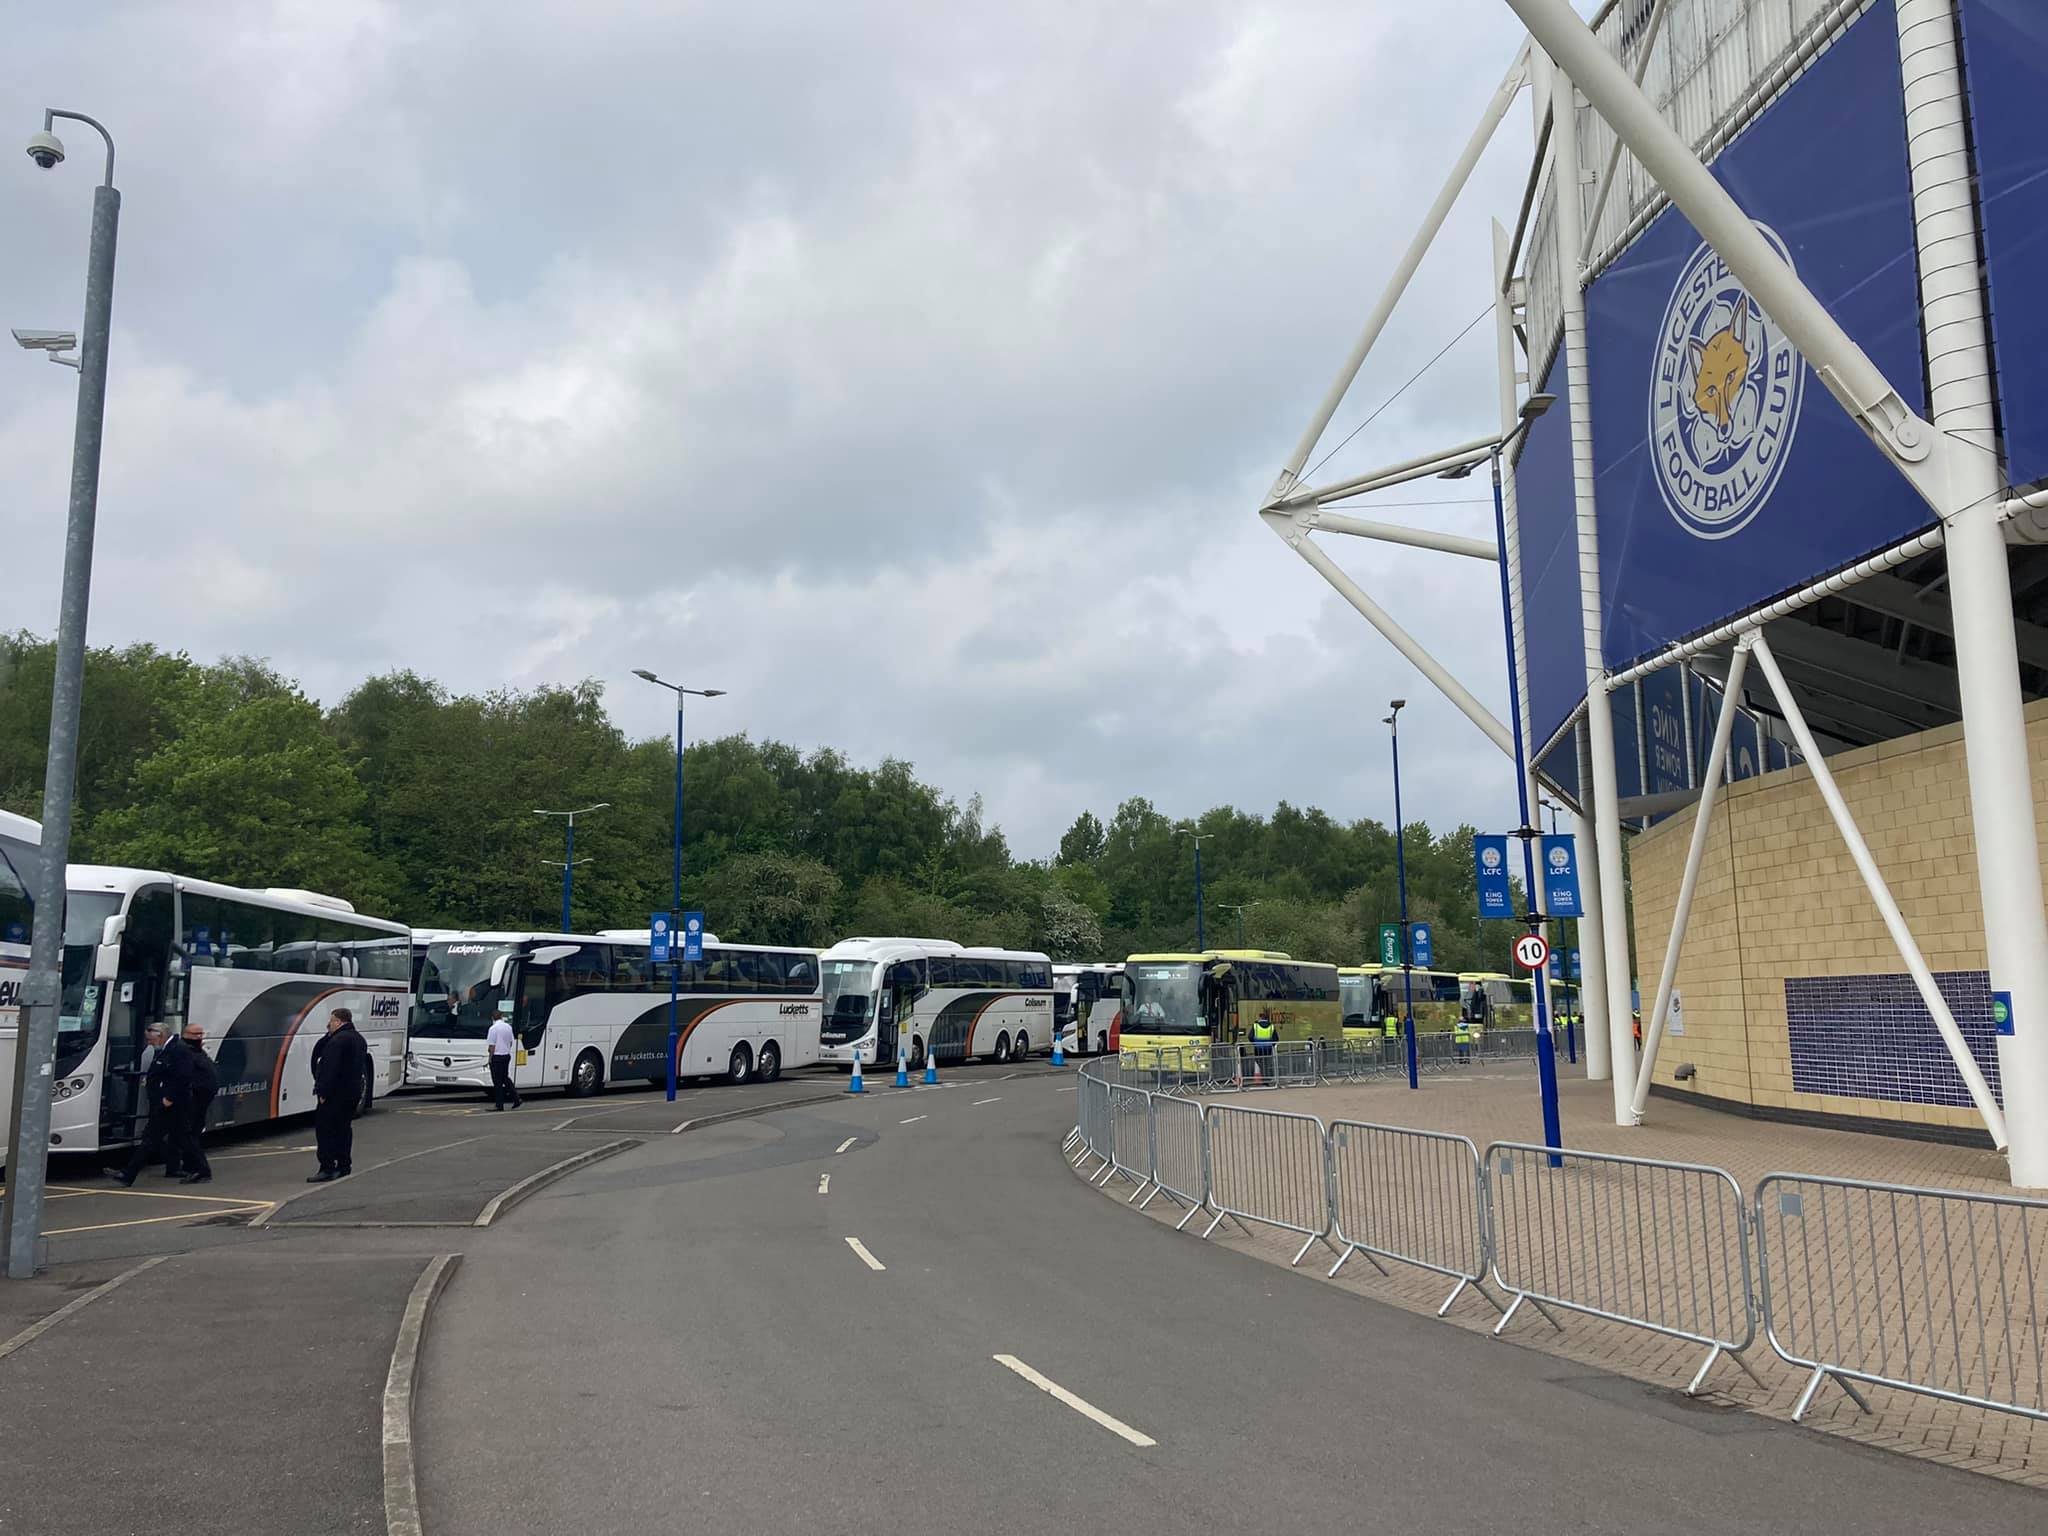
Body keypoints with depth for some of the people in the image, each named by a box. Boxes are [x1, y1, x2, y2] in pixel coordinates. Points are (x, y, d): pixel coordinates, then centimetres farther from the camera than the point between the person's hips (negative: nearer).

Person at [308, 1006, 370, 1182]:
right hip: (353, 1092, 10)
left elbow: (330, 1069, -22)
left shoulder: (337, 1040, -17)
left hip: (335, 1094, -10)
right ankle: (344, 1166, 19)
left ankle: (327, 1168, -10)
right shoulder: (359, 1039, 15)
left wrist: (323, 1092, -21)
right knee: (343, 1128, 16)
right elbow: (362, 1068, 19)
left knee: (324, 1129, -6)